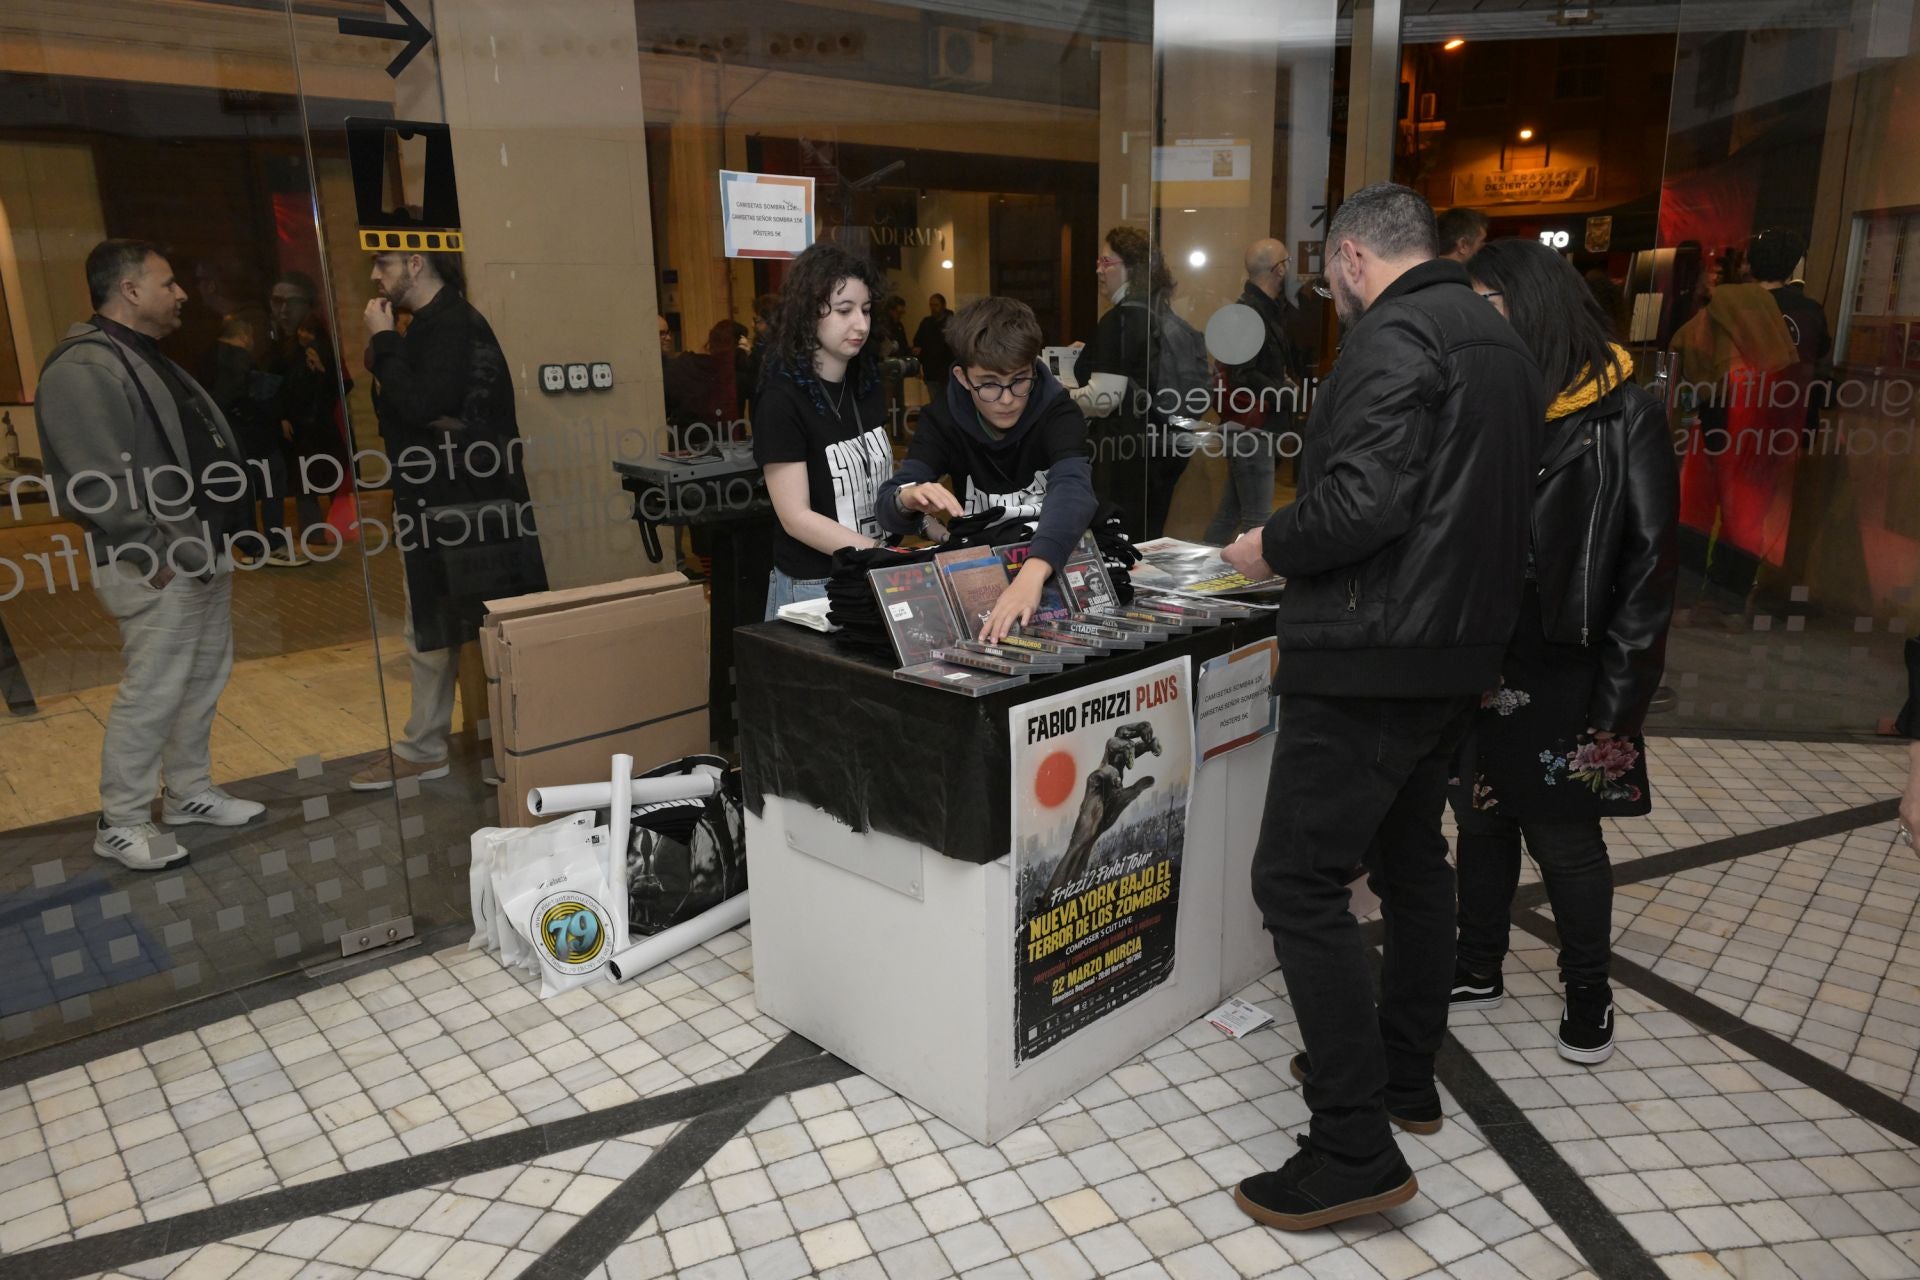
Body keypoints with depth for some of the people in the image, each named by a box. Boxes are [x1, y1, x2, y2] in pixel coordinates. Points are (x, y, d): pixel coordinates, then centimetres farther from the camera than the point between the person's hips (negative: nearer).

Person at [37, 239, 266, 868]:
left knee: (204, 679, 17)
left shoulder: (146, 359, 18)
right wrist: (155, 555, -21)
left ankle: (190, 792, 32)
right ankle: (121, 823, 12)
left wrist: (218, 542, 16)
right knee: (151, 694, -3)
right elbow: (97, 484, -23)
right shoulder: (84, 369, -16)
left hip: (205, 556, 10)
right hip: (160, 571, -10)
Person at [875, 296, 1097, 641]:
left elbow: (1072, 490, -31)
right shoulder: (942, 420, -4)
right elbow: (888, 511, -14)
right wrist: (908, 499, -38)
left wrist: (1033, 573, -49)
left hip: (1058, 564, -3)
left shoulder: (1058, 412, -12)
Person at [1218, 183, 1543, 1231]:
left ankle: (1355, 1149, -2)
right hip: (1462, 650, 10)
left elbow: (1359, 502, -25)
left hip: (1374, 656, -10)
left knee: (1298, 881, -6)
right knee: (1410, 858, 20)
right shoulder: (1501, 342, 17)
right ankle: (1405, 1074, 35)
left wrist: (1270, 547, -8)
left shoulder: (1394, 336, -14)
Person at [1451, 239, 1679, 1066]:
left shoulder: (1625, 415, -7)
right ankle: (1478, 970, 32)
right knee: (1481, 819, 14)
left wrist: (1621, 687, -12)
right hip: (1473, 663, 4)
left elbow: (1649, 559, -8)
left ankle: (1588, 997, 26)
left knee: (1563, 836, 6)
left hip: (1562, 673, -4)